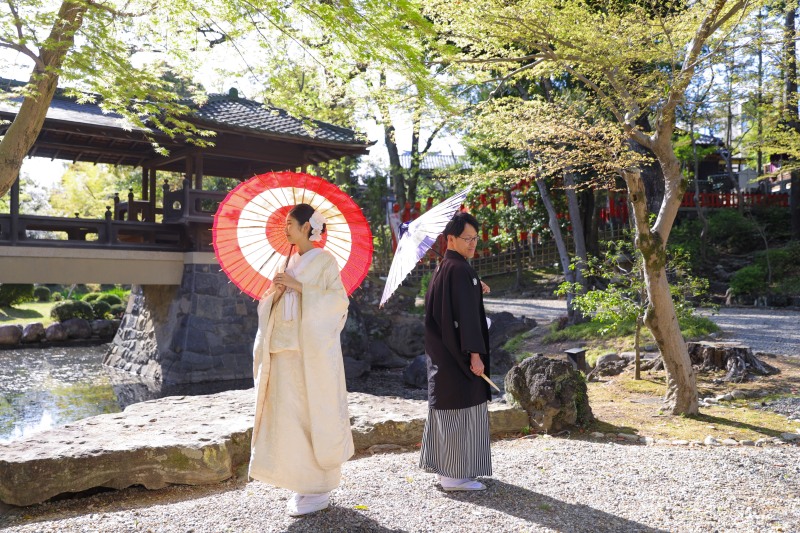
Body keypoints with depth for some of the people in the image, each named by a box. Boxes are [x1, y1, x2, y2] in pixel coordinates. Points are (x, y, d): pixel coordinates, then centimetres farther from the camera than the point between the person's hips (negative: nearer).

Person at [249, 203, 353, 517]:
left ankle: (319, 490, 8)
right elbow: (275, 306, 19)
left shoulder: (324, 260, -2)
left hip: (313, 349, -6)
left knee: (314, 413, -2)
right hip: (287, 348, 7)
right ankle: (304, 483, 17)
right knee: (288, 413, 5)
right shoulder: (290, 262, 17)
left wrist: (300, 287, -15)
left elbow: (340, 299, -11)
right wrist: (277, 291, -3)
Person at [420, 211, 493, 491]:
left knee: (446, 406, 16)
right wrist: (475, 353, -22)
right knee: (461, 408, -2)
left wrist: (476, 289, 24)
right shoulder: (459, 269, -17)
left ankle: (443, 465, 27)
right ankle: (455, 474, 6)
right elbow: (466, 314, -22)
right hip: (458, 353, -10)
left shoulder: (443, 267, 12)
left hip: (442, 352, 10)